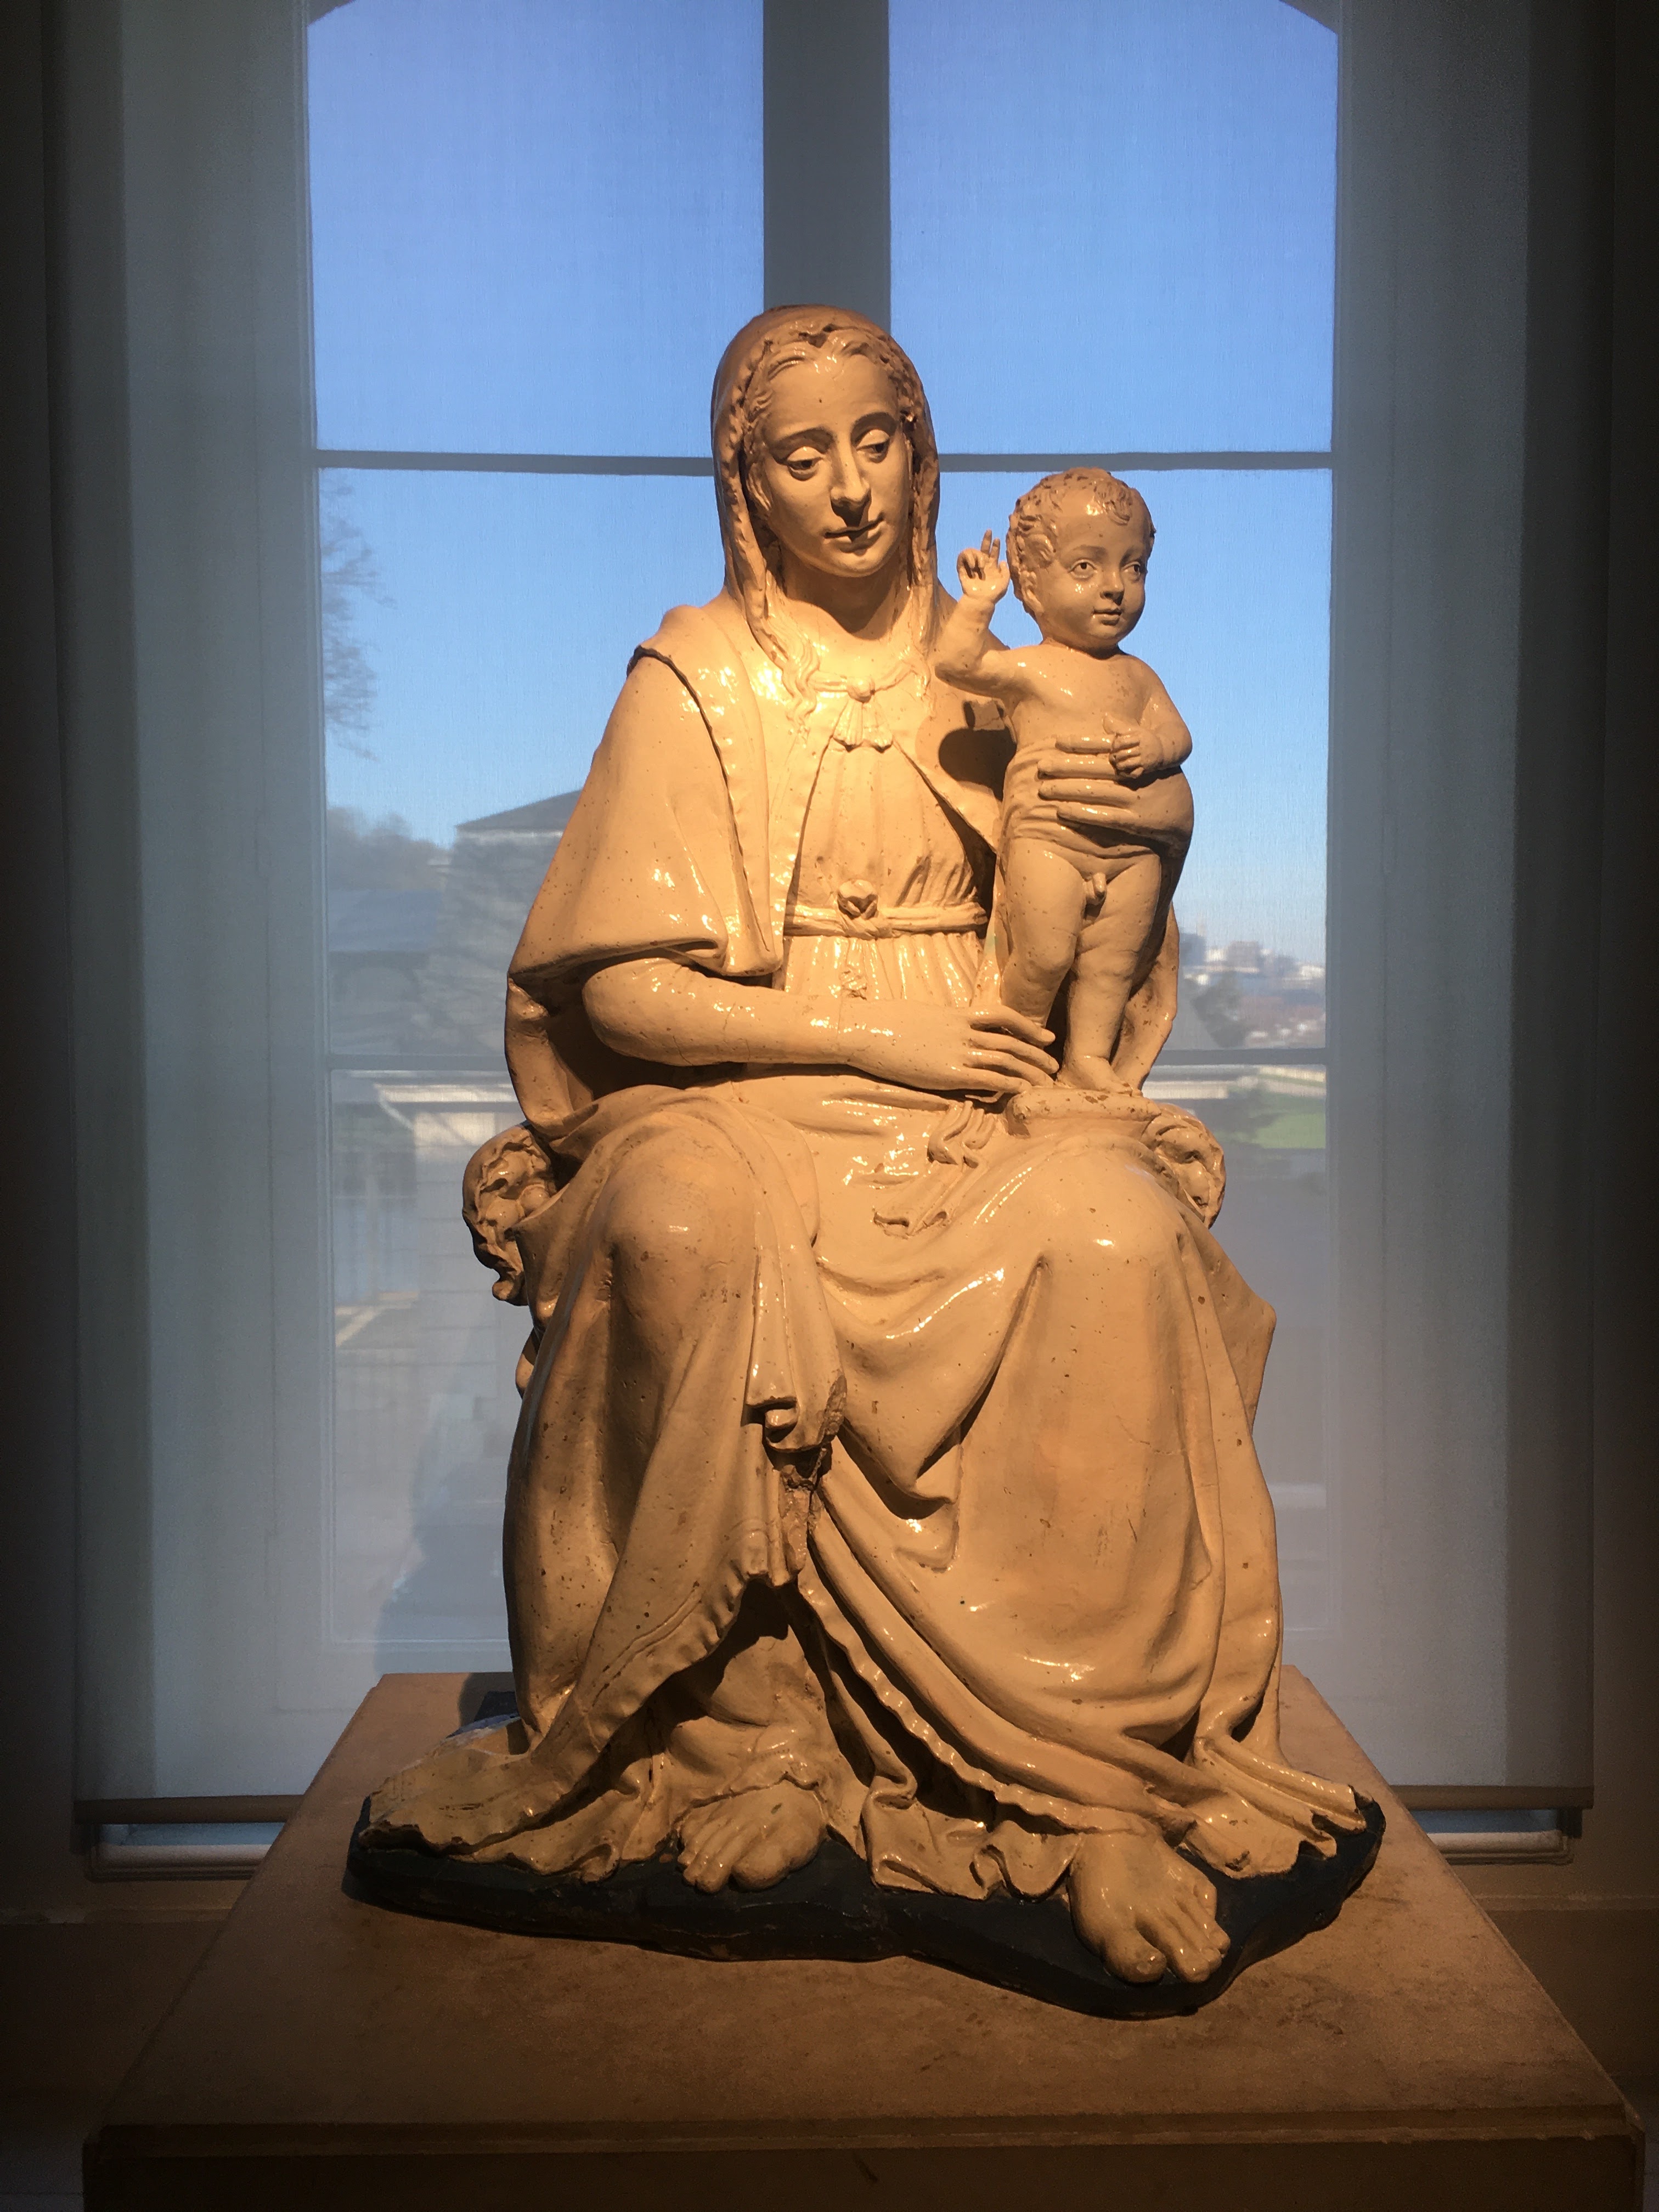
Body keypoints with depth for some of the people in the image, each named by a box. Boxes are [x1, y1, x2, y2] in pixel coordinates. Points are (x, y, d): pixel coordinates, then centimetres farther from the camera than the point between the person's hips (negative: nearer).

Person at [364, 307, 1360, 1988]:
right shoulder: (695, 682, 2)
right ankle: (729, 1739, -19)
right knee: (693, 1235, -36)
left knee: (1118, 1235, -29)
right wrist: (883, 1039, -13)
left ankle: (1104, 1785, -21)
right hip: (738, 1107, -2)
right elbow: (624, 989, -6)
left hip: (962, 1111, 3)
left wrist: (1115, 811, -3)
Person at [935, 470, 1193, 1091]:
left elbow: (1177, 732, 12)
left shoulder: (1137, 677, 14)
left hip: (1132, 847, 5)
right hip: (1046, 836, -4)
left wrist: (1153, 747, -10)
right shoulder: (1028, 671, -1)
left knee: (1112, 961, 4)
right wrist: (980, 602, -18)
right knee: (1045, 955, -8)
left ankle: (1088, 1058, 16)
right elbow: (955, 663, -11)